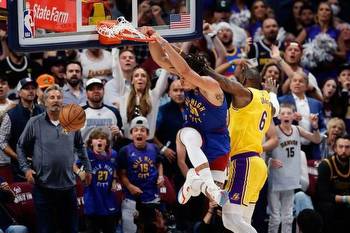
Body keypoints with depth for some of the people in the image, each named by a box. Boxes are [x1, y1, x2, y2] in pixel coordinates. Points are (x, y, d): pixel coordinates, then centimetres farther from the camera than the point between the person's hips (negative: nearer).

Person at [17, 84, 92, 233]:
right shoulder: (34, 123, -4)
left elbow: (80, 147, 19)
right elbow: (21, 147, 4)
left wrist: (87, 168, 19)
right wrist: (26, 168, -7)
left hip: (68, 186, 3)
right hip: (43, 186, -3)